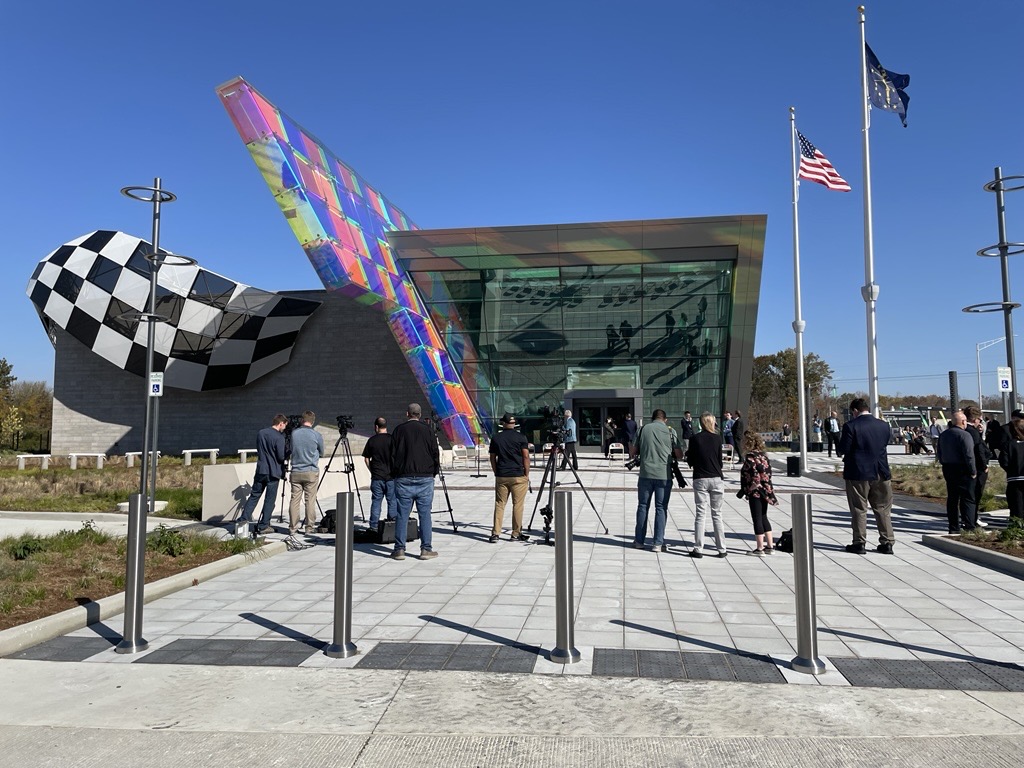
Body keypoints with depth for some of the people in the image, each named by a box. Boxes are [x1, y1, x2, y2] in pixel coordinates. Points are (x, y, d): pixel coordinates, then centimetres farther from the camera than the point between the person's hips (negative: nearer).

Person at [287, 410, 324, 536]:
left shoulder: (294, 433, 0)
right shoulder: (317, 435, -7)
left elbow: (291, 450, 14)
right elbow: (321, 454, 8)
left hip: (296, 472, 2)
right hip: (311, 472, -2)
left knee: (294, 500, 6)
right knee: (310, 500, 3)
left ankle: (292, 528, 8)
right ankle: (309, 527, 5)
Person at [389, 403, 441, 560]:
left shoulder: (399, 430, 4)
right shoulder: (427, 430, 1)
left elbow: (392, 454, 5)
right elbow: (435, 453, 2)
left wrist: (394, 473, 15)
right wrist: (434, 471, 15)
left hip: (403, 478, 1)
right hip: (425, 478, -1)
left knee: (402, 515, 5)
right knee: (425, 514, 3)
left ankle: (399, 549, 7)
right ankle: (426, 549, 4)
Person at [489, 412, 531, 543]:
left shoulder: (496, 438, 5)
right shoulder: (521, 438, -3)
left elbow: (492, 458, 9)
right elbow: (526, 457, -6)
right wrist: (527, 474, 2)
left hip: (501, 476, 3)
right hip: (518, 476, -2)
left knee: (499, 504, 7)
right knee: (518, 504, 4)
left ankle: (495, 533, 4)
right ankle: (516, 534, 8)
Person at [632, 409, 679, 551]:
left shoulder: (644, 429, 4)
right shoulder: (669, 431, 1)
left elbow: (635, 451, 10)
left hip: (646, 474, 1)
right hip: (664, 475, -1)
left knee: (643, 506, 11)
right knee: (661, 508, 4)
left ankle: (639, 541, 16)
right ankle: (658, 543, 4)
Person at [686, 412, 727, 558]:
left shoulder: (695, 438, -3)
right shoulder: (717, 438, -2)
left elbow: (690, 461, 1)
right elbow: (720, 459, 2)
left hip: (700, 479, 0)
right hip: (716, 478, 1)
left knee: (700, 514, 3)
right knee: (717, 514, 8)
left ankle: (698, 549, 1)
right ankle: (721, 549, 11)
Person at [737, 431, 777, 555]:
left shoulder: (750, 457, -15)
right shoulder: (764, 455, 8)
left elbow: (755, 476, -21)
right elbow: (768, 473, 9)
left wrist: (745, 490, -14)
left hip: (755, 492, -8)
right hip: (766, 491, 8)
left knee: (757, 519, 0)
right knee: (763, 517, 18)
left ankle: (760, 548, 5)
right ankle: (770, 545, 22)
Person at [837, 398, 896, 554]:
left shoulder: (851, 426, -14)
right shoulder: (884, 425, 3)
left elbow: (843, 449, -13)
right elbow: (884, 445, 14)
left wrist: (839, 452, 9)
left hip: (858, 473, -4)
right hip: (881, 473, 4)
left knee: (859, 510, 5)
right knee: (883, 509, 12)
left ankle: (859, 543, 9)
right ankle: (887, 543, 16)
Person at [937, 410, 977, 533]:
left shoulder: (943, 435, 10)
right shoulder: (964, 435, -15)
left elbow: (940, 454, 15)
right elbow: (969, 455, -18)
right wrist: (973, 471, -11)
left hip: (948, 470, 7)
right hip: (963, 471, -7)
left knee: (952, 499, 10)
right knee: (968, 499, -2)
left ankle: (953, 528, 13)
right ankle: (968, 527, -5)